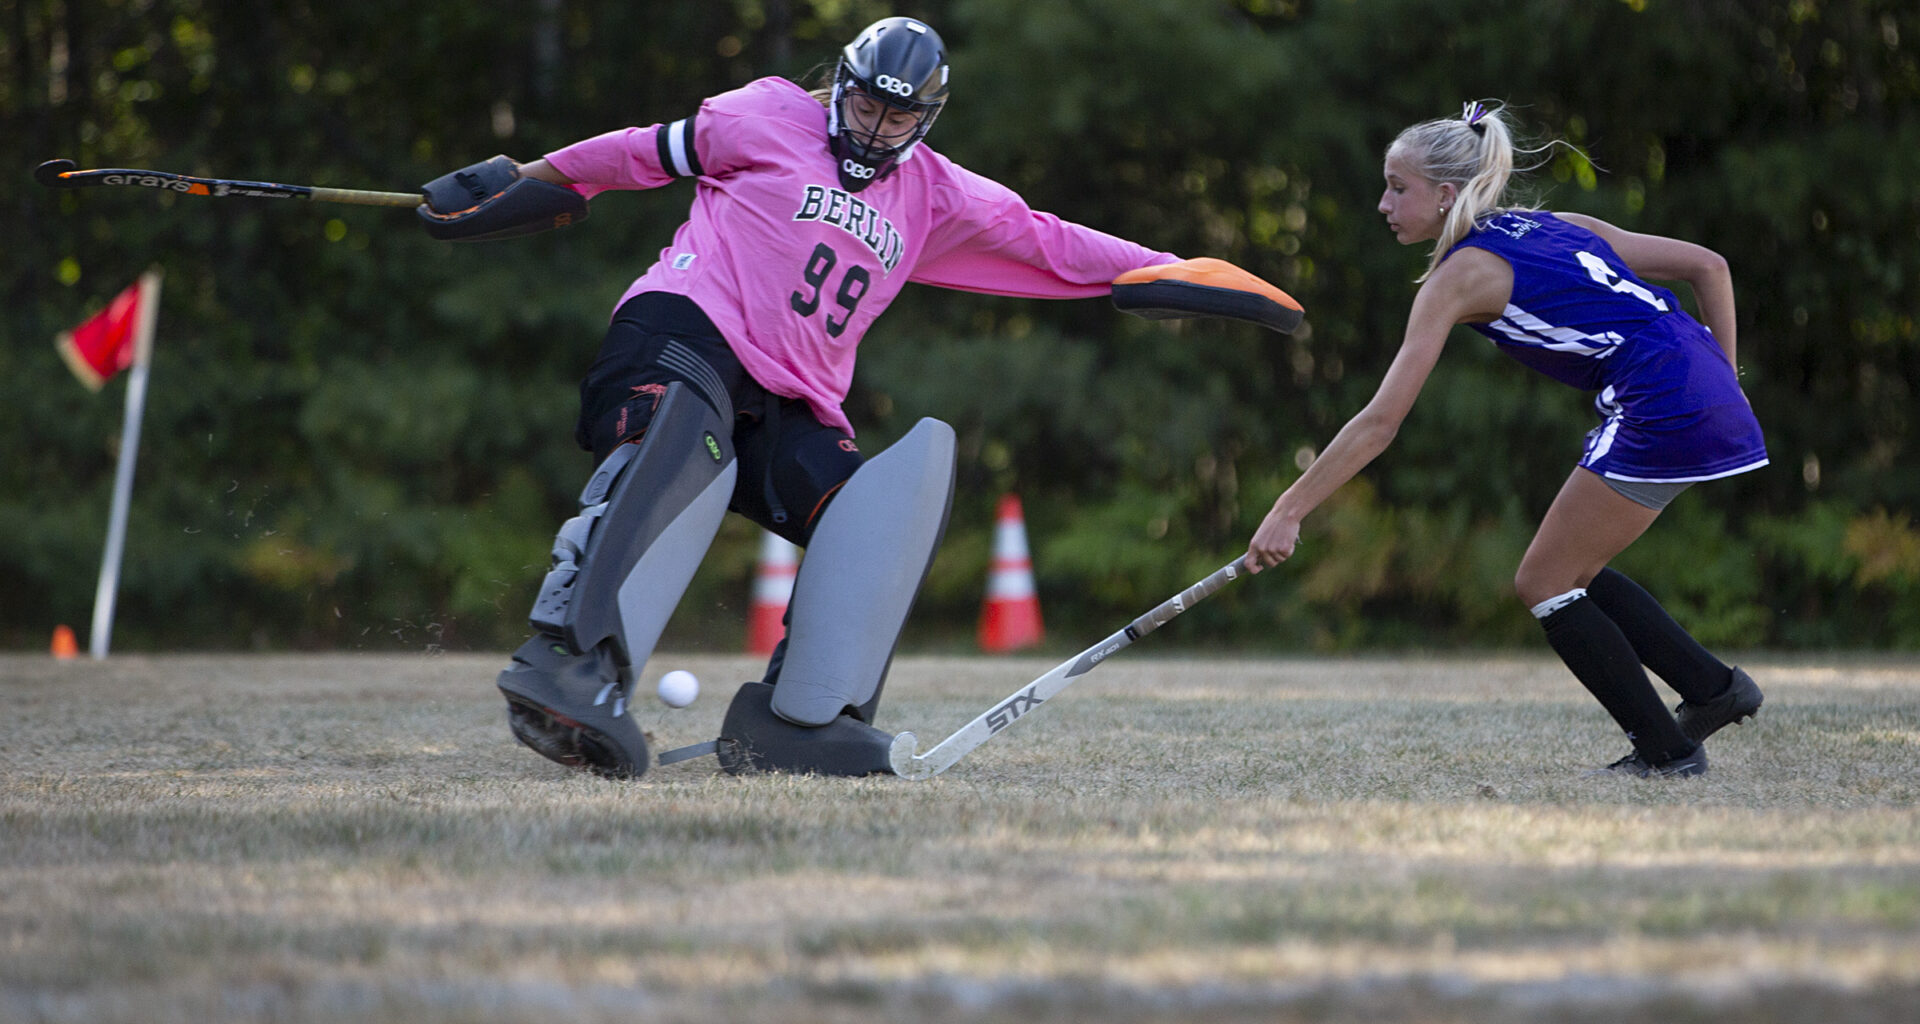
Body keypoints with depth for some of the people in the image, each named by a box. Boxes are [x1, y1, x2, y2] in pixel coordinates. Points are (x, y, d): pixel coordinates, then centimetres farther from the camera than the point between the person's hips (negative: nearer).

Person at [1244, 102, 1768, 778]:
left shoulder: (1458, 277, -3)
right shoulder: (1550, 228, 19)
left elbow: (1380, 422, -8)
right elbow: (1707, 265, 18)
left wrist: (1288, 513, -6)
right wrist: (1723, 382, 20)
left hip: (1662, 411, -9)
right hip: (1711, 394, 9)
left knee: (1543, 585, 3)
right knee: (1570, 576, 19)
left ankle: (1667, 751, 5)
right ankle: (1713, 689, 20)